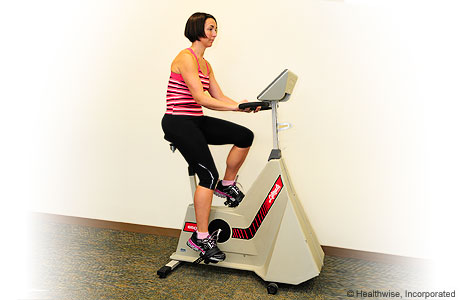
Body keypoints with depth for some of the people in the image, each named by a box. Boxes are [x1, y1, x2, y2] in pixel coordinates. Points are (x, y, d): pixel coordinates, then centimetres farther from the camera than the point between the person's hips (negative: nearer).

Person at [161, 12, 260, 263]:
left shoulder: (205, 64, 17)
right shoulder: (186, 58, -12)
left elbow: (218, 97, 11)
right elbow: (201, 98, -22)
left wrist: (244, 106, -4)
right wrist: (236, 107, -25)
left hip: (196, 122, 9)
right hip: (178, 123, -9)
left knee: (245, 136, -3)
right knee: (209, 175, -18)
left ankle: (227, 185, 14)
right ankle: (201, 237, -6)